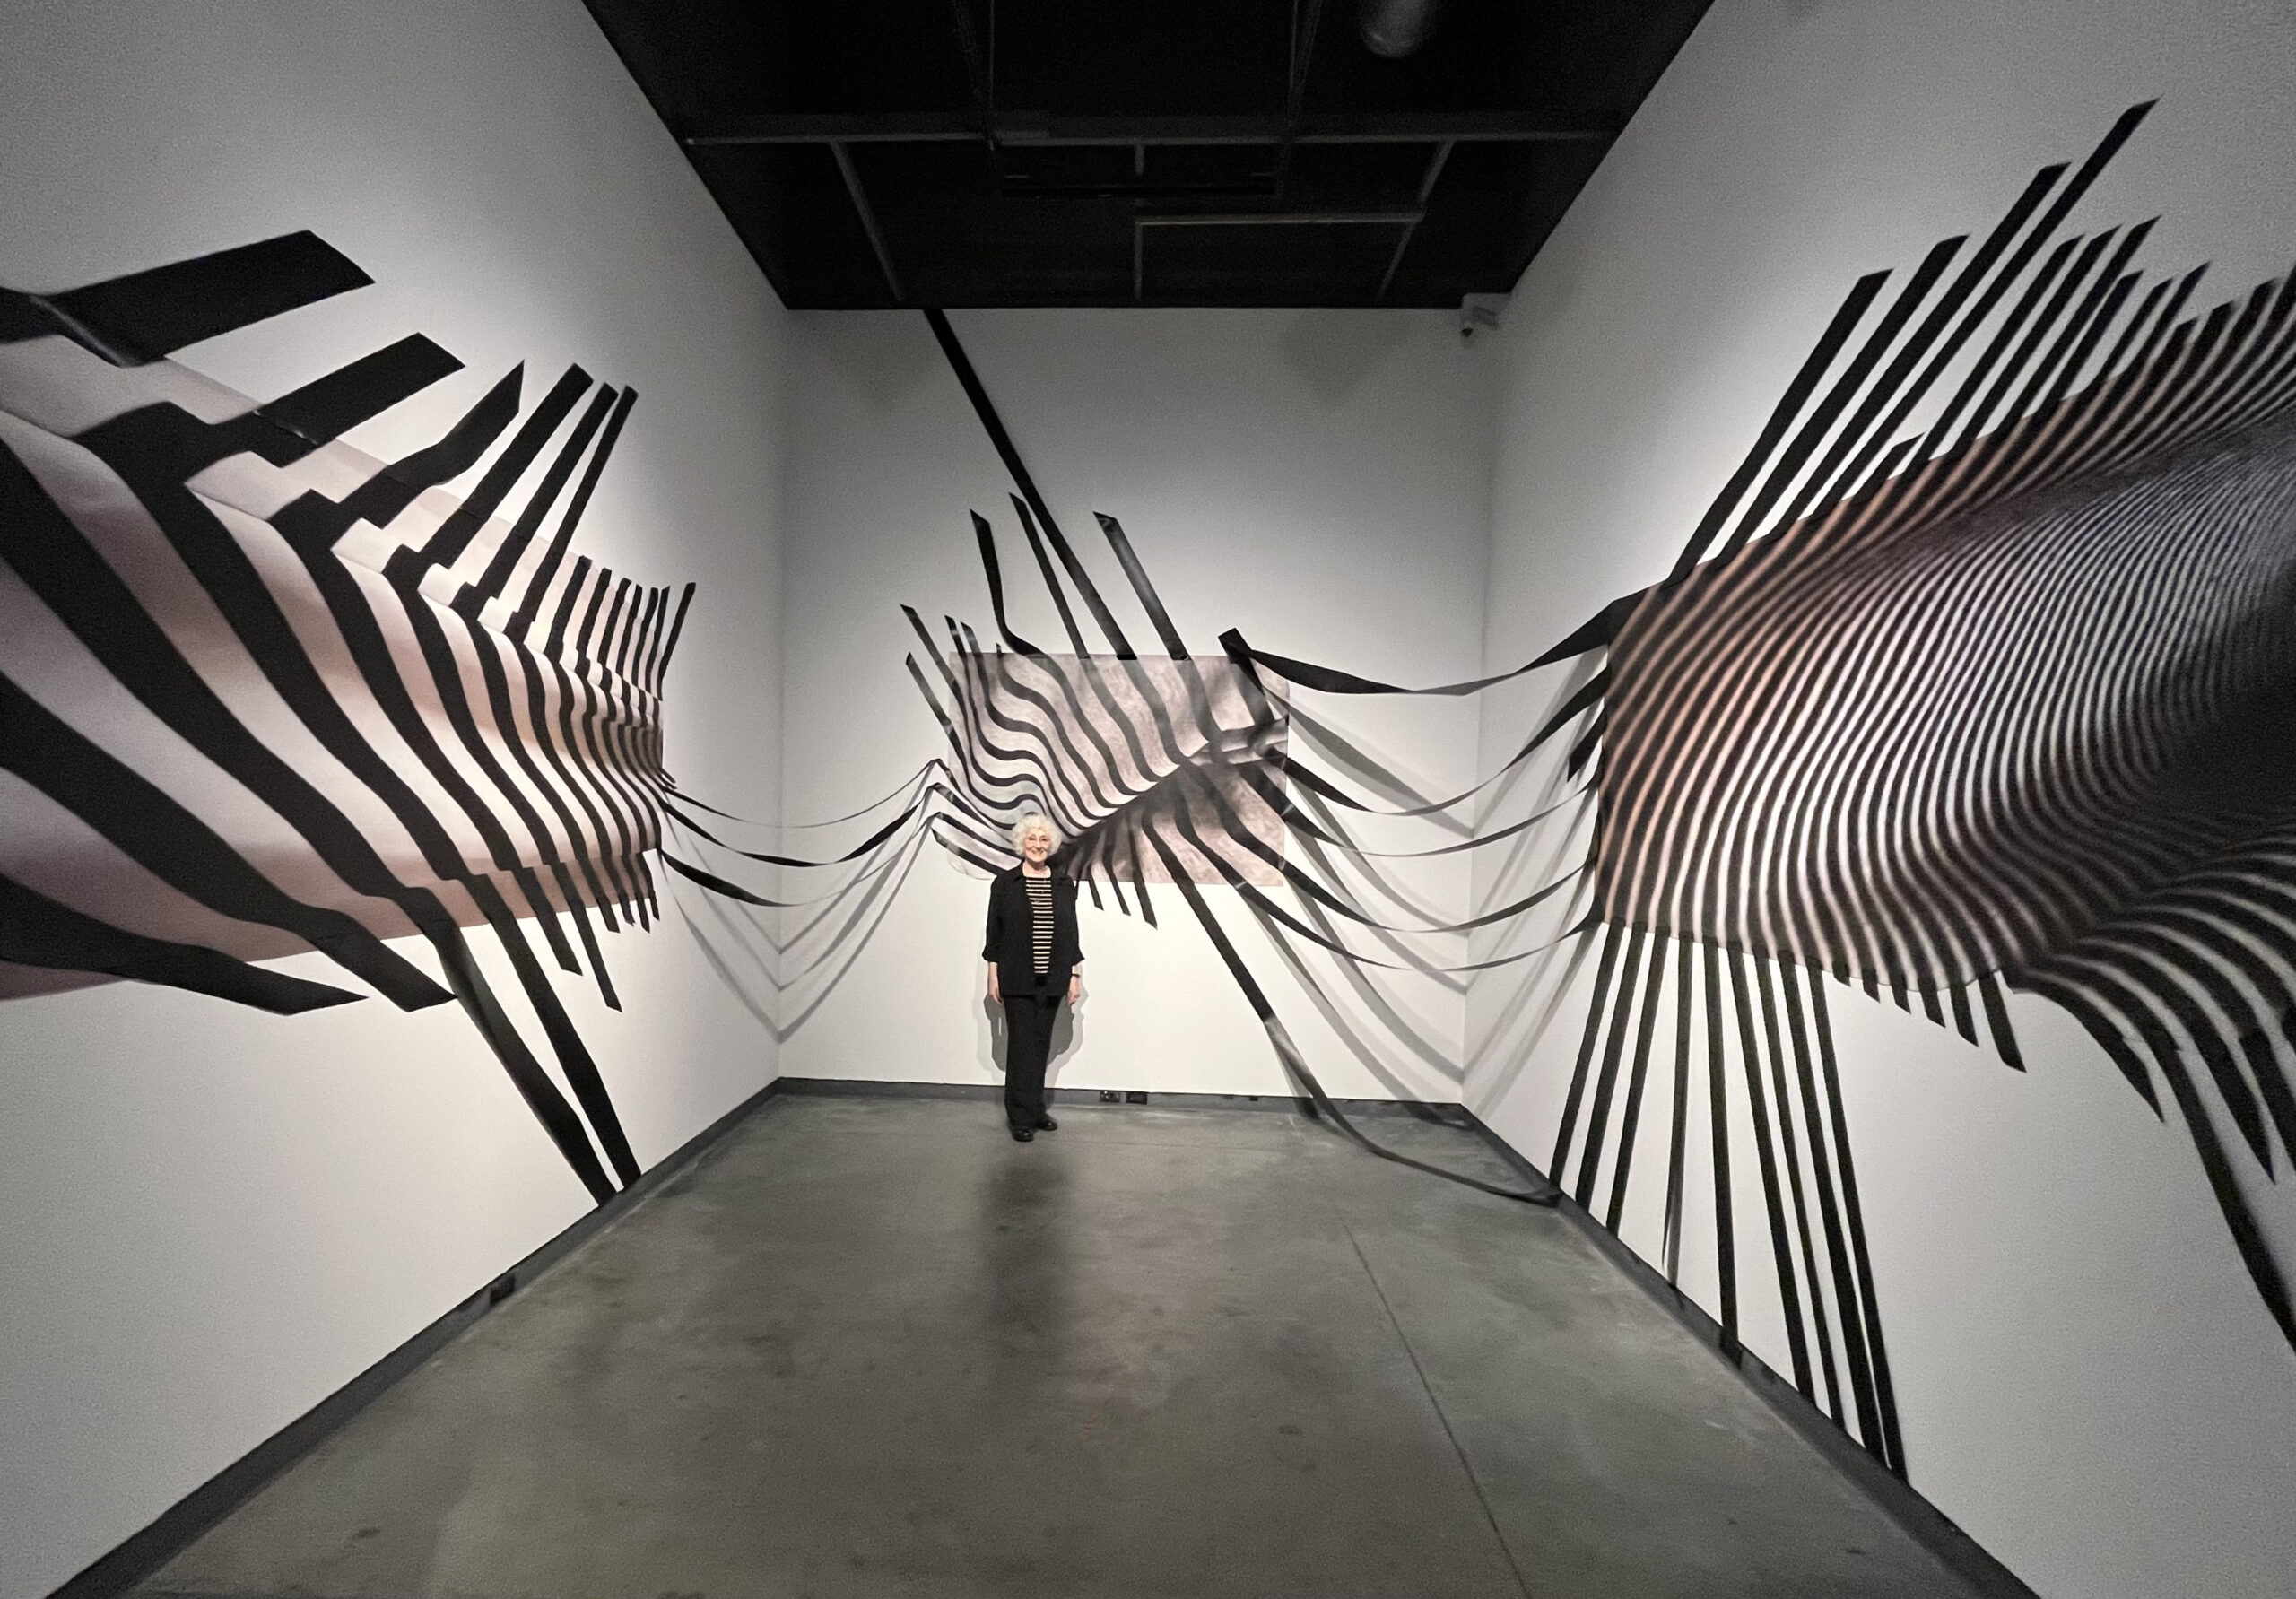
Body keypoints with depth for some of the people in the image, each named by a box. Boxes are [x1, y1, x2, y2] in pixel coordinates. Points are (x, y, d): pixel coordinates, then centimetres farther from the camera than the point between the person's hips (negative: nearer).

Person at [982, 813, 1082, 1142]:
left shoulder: (1064, 884, 5)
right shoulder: (1004, 883, -2)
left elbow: (1071, 932, 7)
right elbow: (994, 931, 0)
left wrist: (1075, 974, 5)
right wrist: (993, 975, -3)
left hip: (1052, 979, 3)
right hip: (1017, 979, -3)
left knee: (1041, 1045, 12)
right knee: (1021, 1046, 0)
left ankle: (1035, 1110, 25)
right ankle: (1021, 1118, 10)